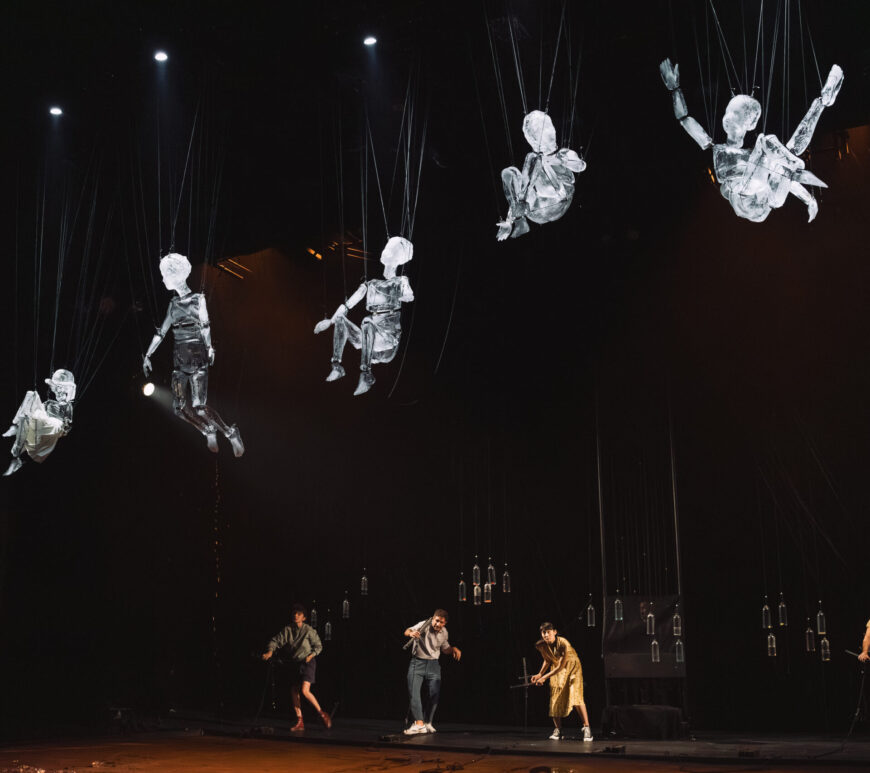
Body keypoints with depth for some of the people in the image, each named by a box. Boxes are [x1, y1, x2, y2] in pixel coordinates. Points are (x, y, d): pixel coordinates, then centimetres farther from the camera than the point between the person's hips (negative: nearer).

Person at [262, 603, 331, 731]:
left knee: (305, 690, -19)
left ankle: (322, 714, -2)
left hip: (307, 662, -6)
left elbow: (318, 646, -1)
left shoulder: (309, 630, -10)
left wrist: (311, 655, -15)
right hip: (295, 663, 6)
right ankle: (300, 722, 10)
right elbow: (276, 640, -3)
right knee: (293, 691, 2)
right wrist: (270, 651, -21)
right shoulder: (287, 629, 0)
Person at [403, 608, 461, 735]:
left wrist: (454, 649, -1)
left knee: (434, 695, 1)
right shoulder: (424, 625, -14)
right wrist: (410, 633, -52)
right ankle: (419, 724, -15)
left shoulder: (444, 633, 3)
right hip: (417, 663, -4)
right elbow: (407, 631, -29)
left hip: (433, 665, 4)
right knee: (413, 692, -14)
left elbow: (445, 649, 20)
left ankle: (427, 722, 19)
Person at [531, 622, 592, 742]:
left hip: (572, 666, -5)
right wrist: (540, 674, -8)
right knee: (555, 698, -2)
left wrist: (545, 677, -26)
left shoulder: (563, 643, -33)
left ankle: (586, 728, -13)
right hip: (556, 670, 5)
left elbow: (561, 666, -28)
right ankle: (558, 730, 9)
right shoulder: (541, 646, -16)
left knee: (575, 696, -19)